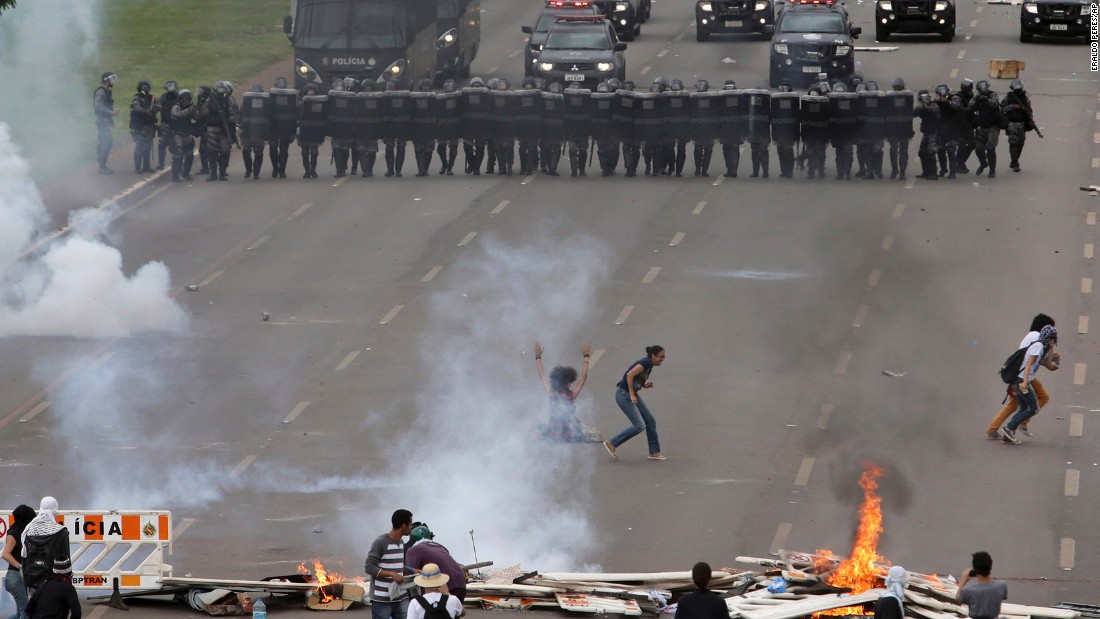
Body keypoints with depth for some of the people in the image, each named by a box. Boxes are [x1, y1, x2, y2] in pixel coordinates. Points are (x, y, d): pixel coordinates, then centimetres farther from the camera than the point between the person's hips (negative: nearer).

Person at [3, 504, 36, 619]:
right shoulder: (13, 533, -11)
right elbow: (5, 554, -23)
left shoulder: (22, 533, 14)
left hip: (23, 576, 9)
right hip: (16, 576, -9)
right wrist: (20, 566, -30)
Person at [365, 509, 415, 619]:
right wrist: (392, 574, -23)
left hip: (401, 598, 7)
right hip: (382, 600, -7)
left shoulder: (401, 544, 13)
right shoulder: (380, 543, -12)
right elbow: (369, 567, -16)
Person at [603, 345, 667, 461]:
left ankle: (654, 452, 17)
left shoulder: (649, 365, 11)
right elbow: (630, 375, -27)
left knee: (651, 421, 9)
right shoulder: (646, 363, -19)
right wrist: (632, 395, -24)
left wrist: (645, 385, -1)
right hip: (624, 394, -10)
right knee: (639, 426, -10)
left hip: (632, 395, 10)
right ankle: (611, 444, 0)